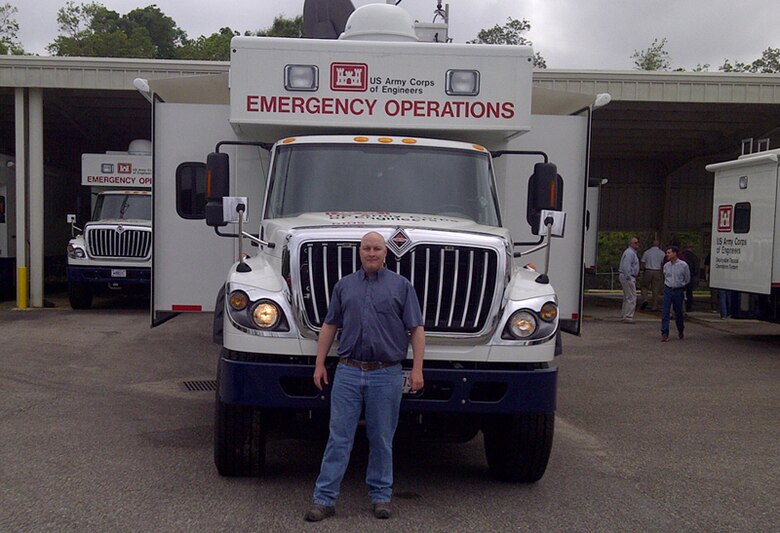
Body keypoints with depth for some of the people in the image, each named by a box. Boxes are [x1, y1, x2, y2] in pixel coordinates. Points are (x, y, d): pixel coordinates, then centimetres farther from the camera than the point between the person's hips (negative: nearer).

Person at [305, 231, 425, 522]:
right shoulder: (344, 285, 10)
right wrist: (319, 364, 6)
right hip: (348, 372, 1)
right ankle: (324, 498, 5)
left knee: (382, 439, 9)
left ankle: (380, 495, 22)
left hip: (386, 375, -1)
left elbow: (416, 329, 1)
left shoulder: (401, 286, 3)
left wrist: (417, 368, -7)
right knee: (339, 438, 1)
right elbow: (329, 326, 12)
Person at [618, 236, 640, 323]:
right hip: (628, 277, -11)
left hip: (629, 277, 11)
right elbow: (626, 266, -23)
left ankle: (625, 316, 21)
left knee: (627, 297, 15)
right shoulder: (629, 253, -15)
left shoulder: (633, 252, 19)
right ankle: (628, 316, -11)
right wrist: (628, 277, -25)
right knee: (631, 297, -11)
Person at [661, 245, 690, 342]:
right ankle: (664, 334, -5)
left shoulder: (683, 265, -8)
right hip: (668, 290, 2)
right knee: (665, 313, -7)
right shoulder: (666, 266, 3)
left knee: (678, 312, 9)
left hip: (678, 291, -2)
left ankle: (680, 331, 32)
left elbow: (687, 279, 5)